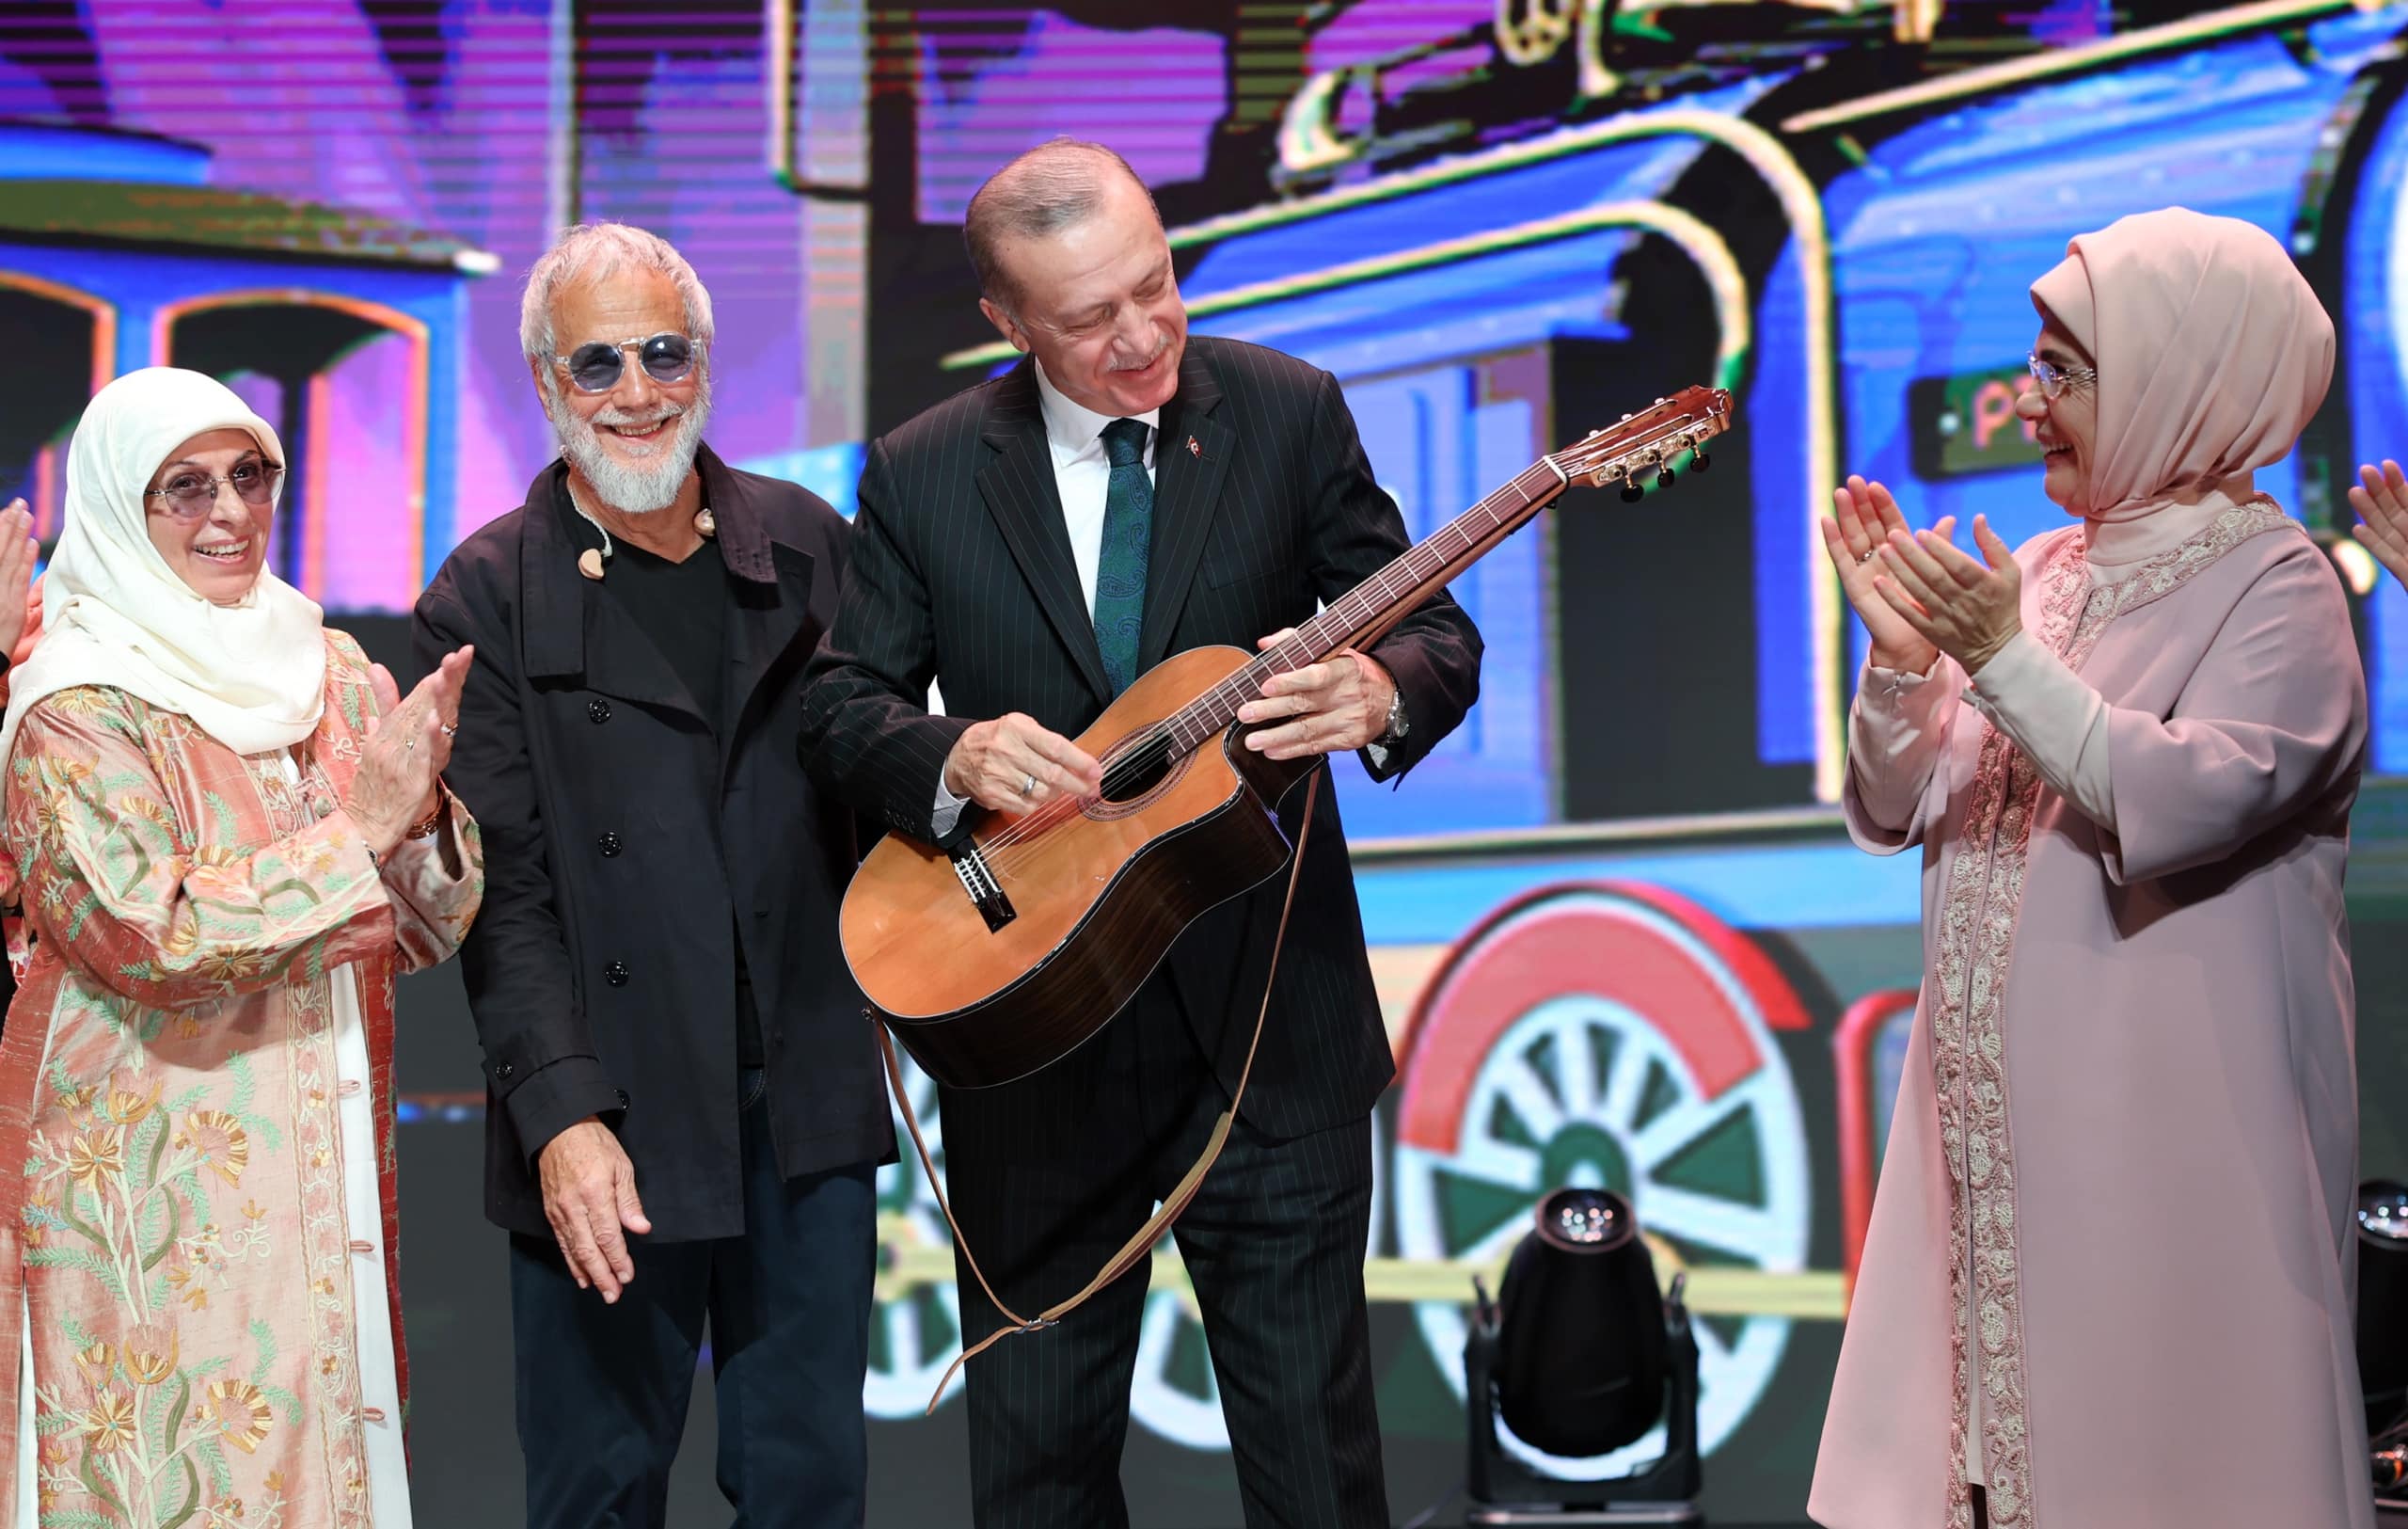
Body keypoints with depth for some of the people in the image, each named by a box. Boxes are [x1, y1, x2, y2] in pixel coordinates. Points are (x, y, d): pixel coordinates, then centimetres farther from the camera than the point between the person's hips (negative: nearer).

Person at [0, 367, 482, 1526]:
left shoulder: (330, 675, 9)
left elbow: (422, 933, 8)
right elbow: (148, 935, -20)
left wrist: (424, 808, -12)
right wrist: (363, 829, -19)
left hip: (322, 1166, 6)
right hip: (155, 1189, -5)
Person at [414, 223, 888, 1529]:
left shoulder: (806, 543, 7)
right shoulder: (488, 600, -3)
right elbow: (502, 892, -8)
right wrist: (562, 1115, -15)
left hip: (808, 1098, 3)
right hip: (607, 1123, -3)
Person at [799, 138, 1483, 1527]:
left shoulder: (1288, 413, 0)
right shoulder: (922, 476, 0)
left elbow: (1438, 632, 1)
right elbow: (844, 700, 3)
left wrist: (1379, 696, -22)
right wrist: (952, 757, -19)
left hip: (1269, 1009, -1)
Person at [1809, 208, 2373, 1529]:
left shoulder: (2274, 584, -7)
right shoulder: (2037, 571, 10)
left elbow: (2182, 801, -21)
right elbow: (1896, 813, 9)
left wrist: (2003, 660, -22)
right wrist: (1901, 655, -7)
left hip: (2164, 1111, -6)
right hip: (1997, 1098, 6)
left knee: (2154, 1423, -2)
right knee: (1987, 1383, 9)